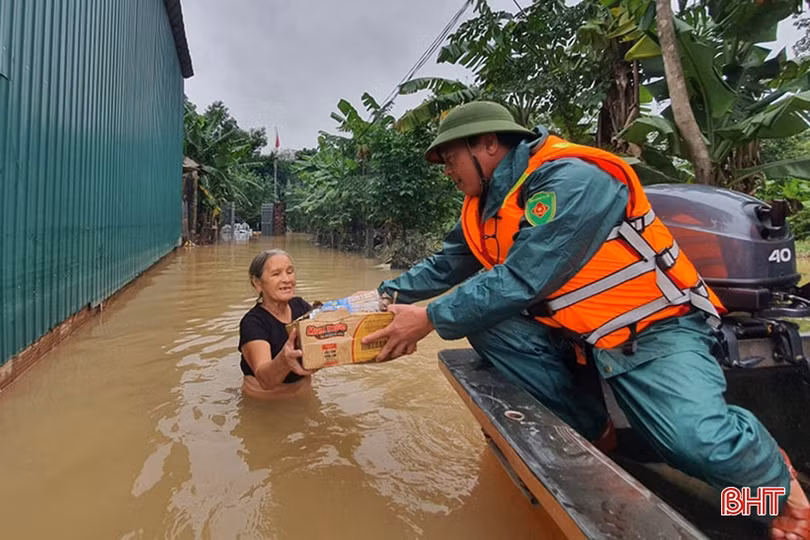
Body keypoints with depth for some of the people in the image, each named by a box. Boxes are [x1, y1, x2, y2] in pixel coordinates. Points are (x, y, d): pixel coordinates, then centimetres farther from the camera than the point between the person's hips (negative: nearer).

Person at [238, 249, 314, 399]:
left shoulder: (300, 306, 3)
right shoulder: (252, 323, -13)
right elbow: (265, 380, -25)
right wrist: (283, 361, -44)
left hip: (304, 393, 5)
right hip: (264, 402, -4)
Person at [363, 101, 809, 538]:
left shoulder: (571, 179, -23)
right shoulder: (484, 207, 5)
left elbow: (520, 281, -29)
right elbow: (443, 266, 11)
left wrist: (430, 319, -23)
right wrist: (388, 295, 1)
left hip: (653, 328, -7)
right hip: (574, 335, 8)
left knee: (697, 440, -29)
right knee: (485, 323, -14)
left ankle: (774, 477, 9)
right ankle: (590, 429, 1)